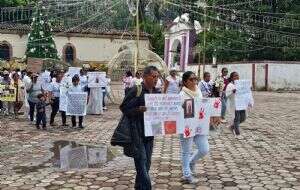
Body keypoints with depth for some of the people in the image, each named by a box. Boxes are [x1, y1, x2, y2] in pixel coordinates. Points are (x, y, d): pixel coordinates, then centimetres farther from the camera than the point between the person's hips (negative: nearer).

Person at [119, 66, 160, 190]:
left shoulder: (157, 92, 8)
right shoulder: (136, 90, -12)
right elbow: (124, 108, -13)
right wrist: (139, 109, -26)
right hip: (137, 132, -7)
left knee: (146, 164, 13)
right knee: (141, 162, -8)